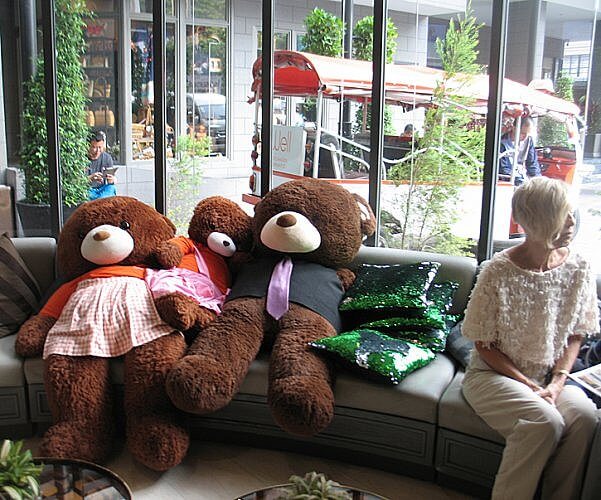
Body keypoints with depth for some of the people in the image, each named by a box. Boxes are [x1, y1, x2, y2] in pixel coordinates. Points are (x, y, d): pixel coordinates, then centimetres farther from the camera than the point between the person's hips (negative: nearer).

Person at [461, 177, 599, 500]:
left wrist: (557, 383, -8)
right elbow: (484, 346, -9)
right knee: (546, 421, -31)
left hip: (550, 377, 4)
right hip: (493, 375, -4)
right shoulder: (497, 273, -15)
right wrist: (531, 386, -14)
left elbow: (575, 336, 7)